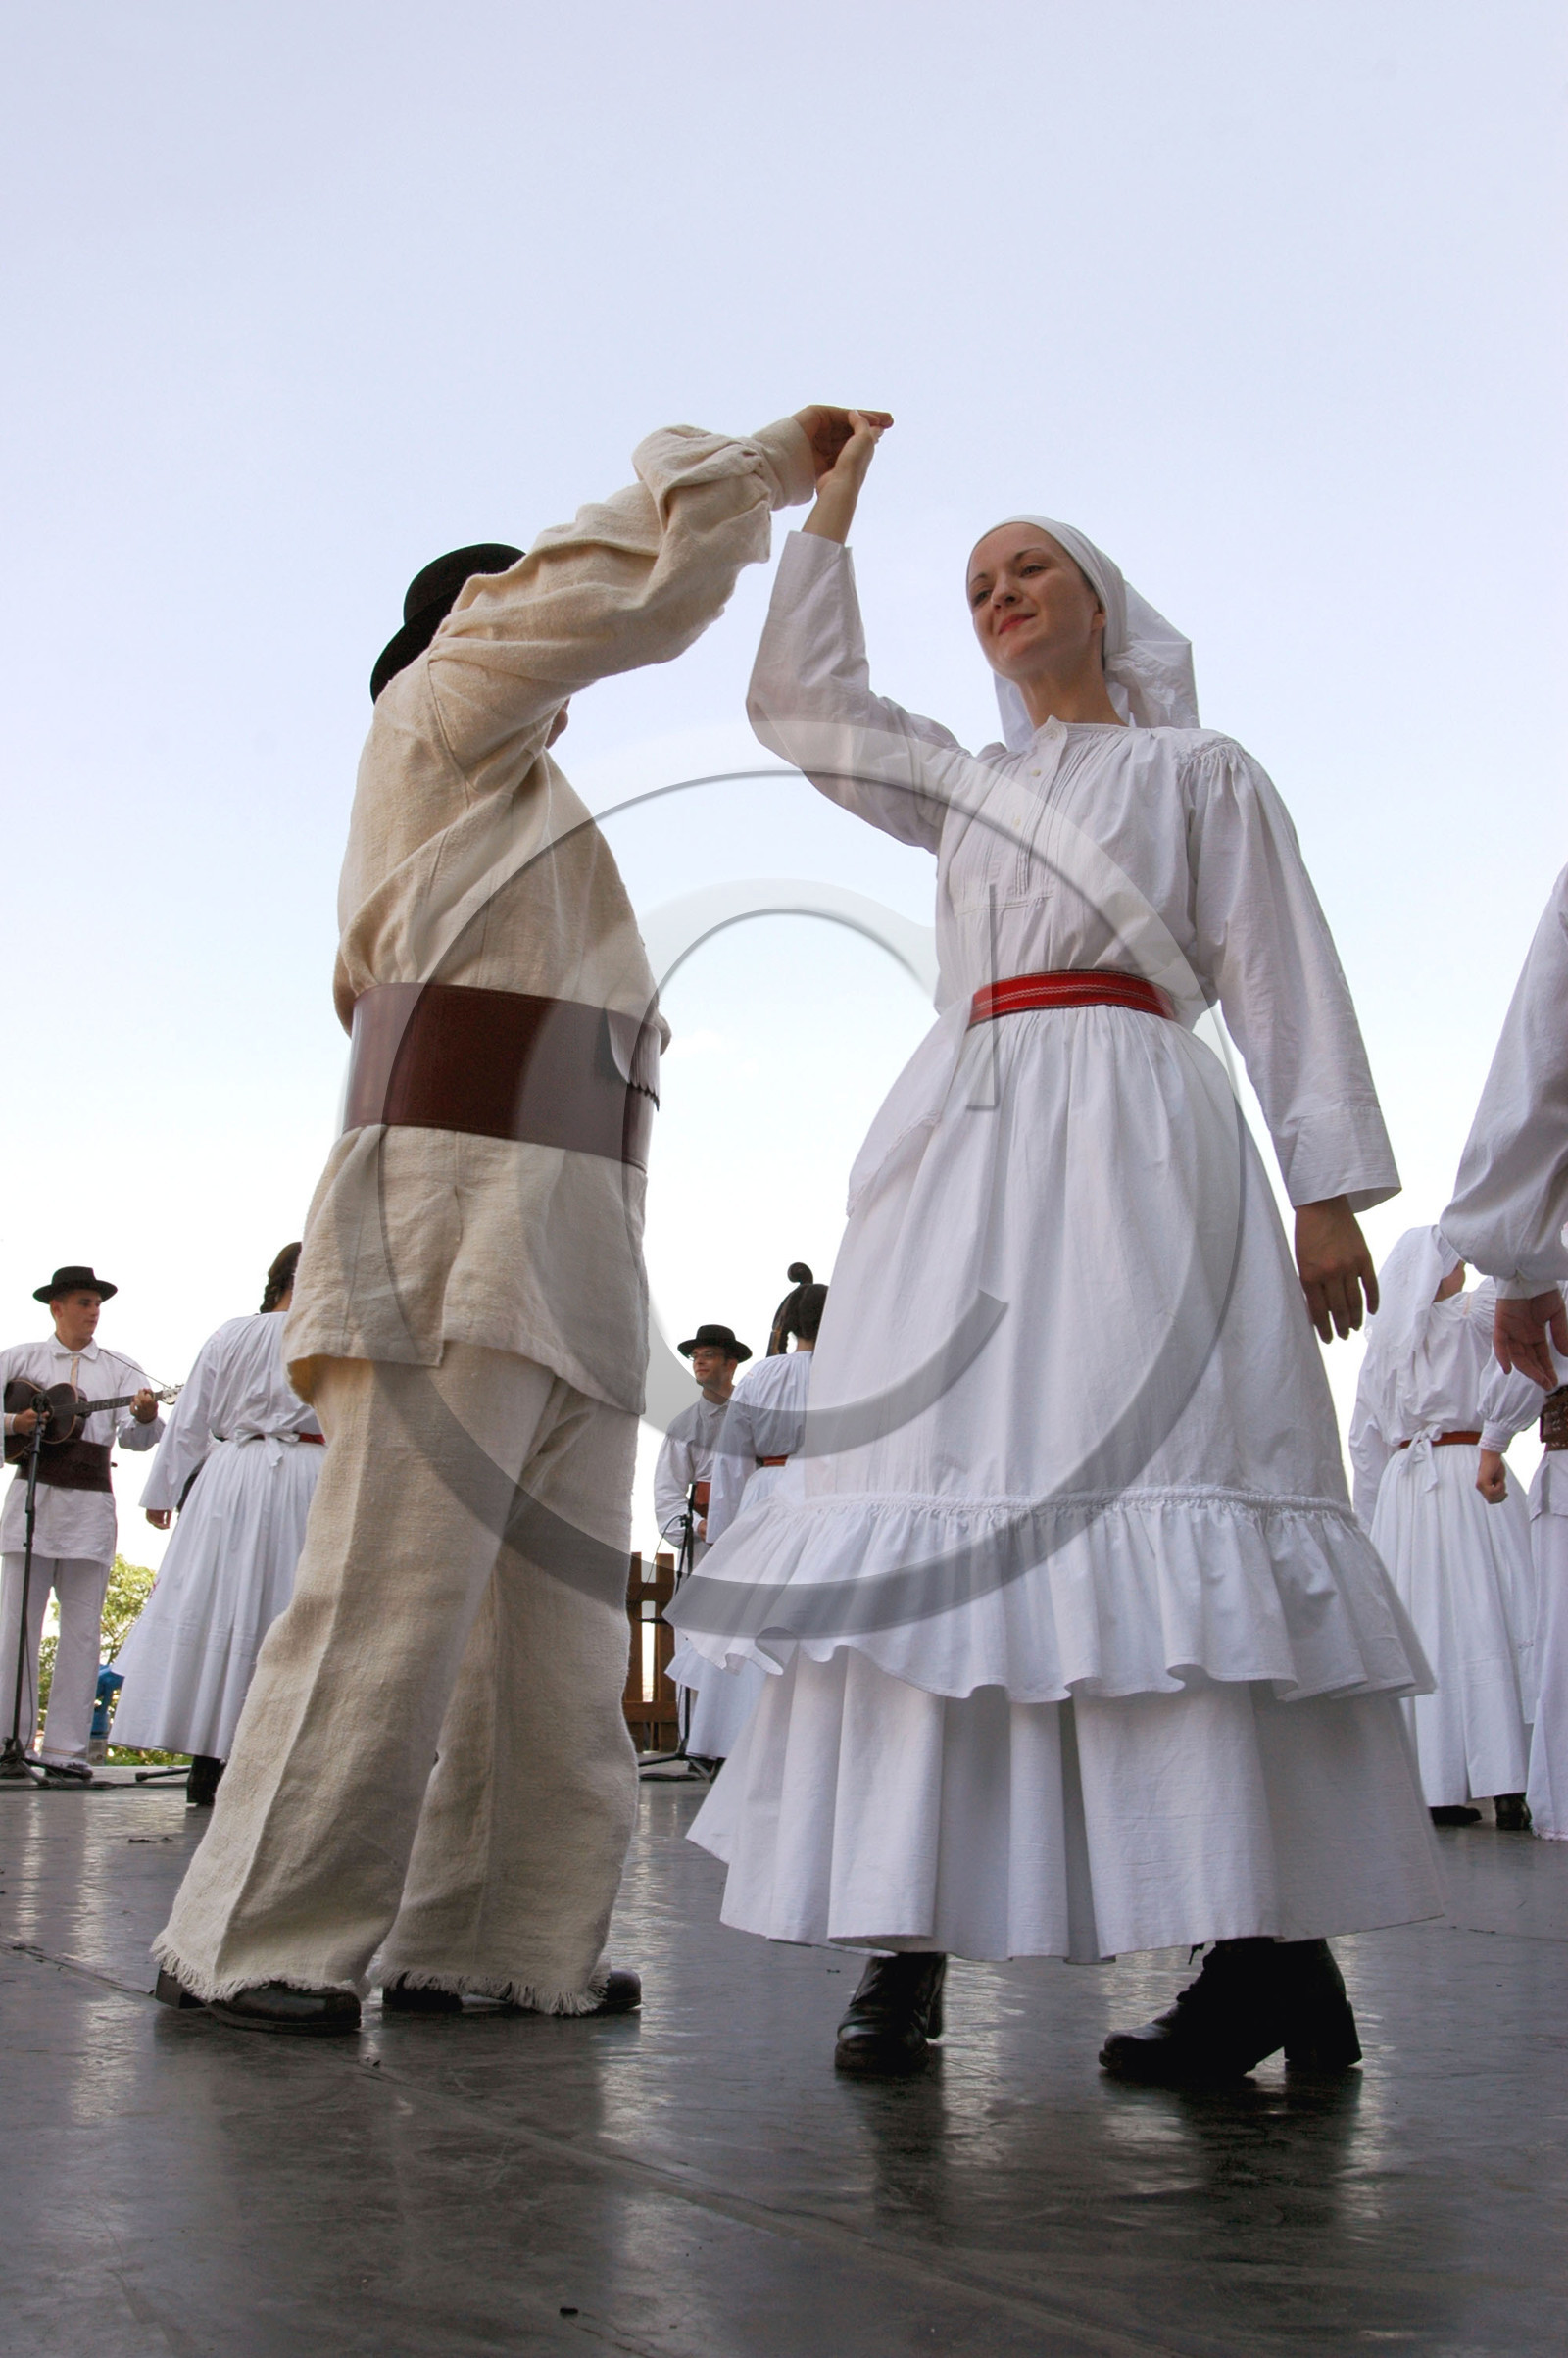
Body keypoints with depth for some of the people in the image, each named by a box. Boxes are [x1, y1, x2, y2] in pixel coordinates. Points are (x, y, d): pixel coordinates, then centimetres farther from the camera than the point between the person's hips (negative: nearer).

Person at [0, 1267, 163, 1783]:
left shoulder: (121, 1369, 11)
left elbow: (133, 1436, -2)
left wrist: (146, 1418, -24)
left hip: (90, 1504, 1)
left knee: (82, 1628, -2)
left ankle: (65, 1751, 0)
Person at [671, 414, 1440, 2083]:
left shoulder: (1197, 770, 15)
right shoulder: (964, 789, 28)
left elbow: (1283, 981, 5)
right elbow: (797, 702, 27)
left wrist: (1329, 1186, -6)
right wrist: (831, 504, 29)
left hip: (1126, 1132, -5)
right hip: (957, 1144, 5)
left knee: (1147, 1479, -17)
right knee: (940, 1515, -7)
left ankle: (1271, 1947, -15)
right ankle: (908, 1935, -8)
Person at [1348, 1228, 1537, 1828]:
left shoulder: (1381, 1345, 18)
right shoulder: (1473, 1311, 3)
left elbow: (1365, 1444, 17)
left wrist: (1371, 1523, 21)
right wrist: (1493, 1443, -21)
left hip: (1400, 1486, 5)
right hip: (1464, 1472, -5)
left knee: (1421, 1632, 5)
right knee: (1490, 1621, -7)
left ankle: (1433, 1788, 4)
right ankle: (1507, 1790, -13)